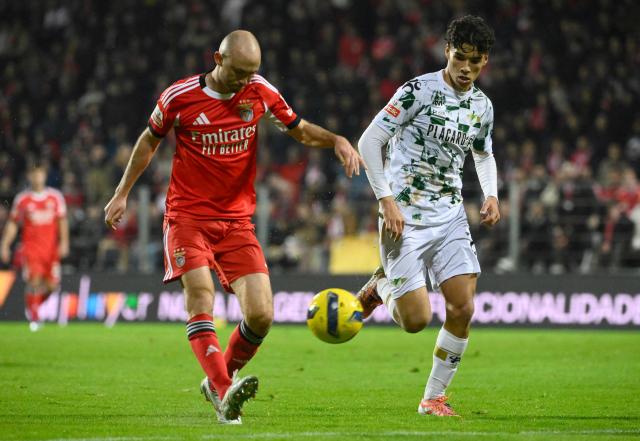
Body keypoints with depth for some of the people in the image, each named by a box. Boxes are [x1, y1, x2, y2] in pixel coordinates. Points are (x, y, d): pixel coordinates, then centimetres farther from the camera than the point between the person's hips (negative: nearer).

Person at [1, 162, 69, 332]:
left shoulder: (55, 197, 7)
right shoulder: (22, 199, 4)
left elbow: (62, 221, 6)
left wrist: (64, 242, -6)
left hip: (51, 247, 2)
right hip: (30, 247, -2)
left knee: (52, 284, -2)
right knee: (34, 280, -17)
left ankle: (32, 306, 26)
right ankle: (33, 318, -8)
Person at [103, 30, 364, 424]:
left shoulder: (260, 92, 0)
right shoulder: (180, 97, -6)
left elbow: (300, 130, 12)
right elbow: (150, 140, 11)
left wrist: (336, 140, -7)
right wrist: (122, 193, 12)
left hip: (237, 221, 3)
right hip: (188, 216, -3)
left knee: (261, 315, -10)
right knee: (201, 295, -25)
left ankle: (220, 382, 14)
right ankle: (225, 393, -38)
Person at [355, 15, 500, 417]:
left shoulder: (483, 106, 8)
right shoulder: (420, 90, -11)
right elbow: (369, 141, -10)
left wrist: (491, 195, 8)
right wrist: (387, 200, -17)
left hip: (451, 218, 5)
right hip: (406, 217, -5)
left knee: (463, 309, -6)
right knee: (417, 320, -10)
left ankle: (434, 397, 9)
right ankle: (381, 287, 25)